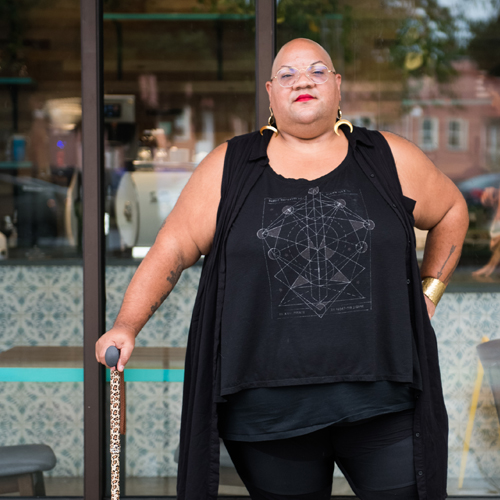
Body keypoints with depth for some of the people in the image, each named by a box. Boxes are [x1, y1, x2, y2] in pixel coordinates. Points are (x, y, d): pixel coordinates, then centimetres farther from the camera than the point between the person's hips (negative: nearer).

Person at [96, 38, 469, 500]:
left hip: (383, 398, 1)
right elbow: (173, 248, 2)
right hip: (268, 406, 0)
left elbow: (451, 211, 21)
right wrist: (126, 327, -8)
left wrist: (428, 293, 12)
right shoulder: (228, 168, 5)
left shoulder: (390, 160, 6)